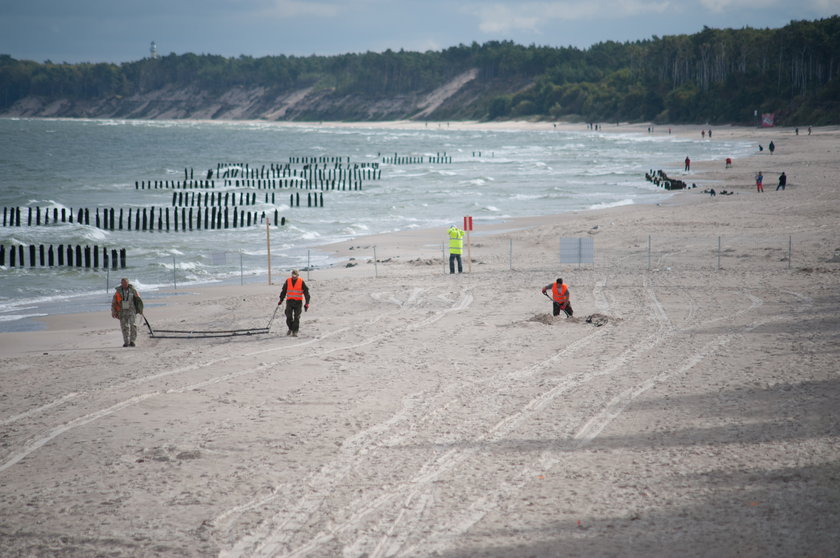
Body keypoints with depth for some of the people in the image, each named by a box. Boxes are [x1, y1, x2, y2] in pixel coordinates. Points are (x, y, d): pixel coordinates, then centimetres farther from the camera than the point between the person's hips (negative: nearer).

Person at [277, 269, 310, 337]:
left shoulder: (301, 282, -3)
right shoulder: (288, 281, 4)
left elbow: (306, 292, 0)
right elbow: (284, 291, 16)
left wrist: (306, 303, -6)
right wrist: (281, 300, 16)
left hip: (298, 302, -2)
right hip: (289, 301, 2)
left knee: (296, 317, -6)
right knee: (288, 317, -3)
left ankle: (295, 331, -1)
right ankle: (290, 328, 20)